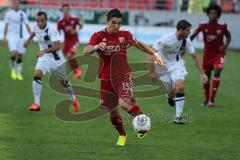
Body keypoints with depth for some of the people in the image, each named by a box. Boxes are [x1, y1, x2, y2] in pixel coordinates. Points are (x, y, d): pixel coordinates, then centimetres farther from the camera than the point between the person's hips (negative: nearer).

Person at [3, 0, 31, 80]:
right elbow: (6, 26, 6)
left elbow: (27, 26, 6)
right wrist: (4, 37, 3)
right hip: (11, 35, -2)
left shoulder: (23, 14, 4)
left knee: (20, 56, 2)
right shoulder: (8, 13, 1)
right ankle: (13, 69, 2)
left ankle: (19, 73, 11)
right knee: (14, 53, -19)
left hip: (20, 36, 2)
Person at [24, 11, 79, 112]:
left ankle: (74, 99, 37)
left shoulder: (52, 30, -28)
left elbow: (57, 47, -36)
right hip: (44, 58, 4)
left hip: (56, 59, -4)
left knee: (63, 81, 10)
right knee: (37, 75, -20)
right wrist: (28, 40, 31)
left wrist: (44, 51, -46)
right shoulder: (36, 27, -8)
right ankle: (36, 103, -18)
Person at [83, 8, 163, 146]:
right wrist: (96, 47, -40)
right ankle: (122, 135, 31)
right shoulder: (98, 36, -5)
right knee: (113, 110, 8)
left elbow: (139, 44, 20)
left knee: (124, 103, -24)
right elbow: (86, 51, -19)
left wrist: (154, 54, 16)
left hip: (123, 76, -1)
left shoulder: (125, 35, 1)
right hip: (106, 79, 1)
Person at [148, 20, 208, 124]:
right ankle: (170, 96, 40)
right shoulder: (166, 39, -30)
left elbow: (195, 56, -2)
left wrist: (202, 73, -4)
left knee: (180, 87, -17)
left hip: (176, 64, 3)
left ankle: (178, 116, -10)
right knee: (171, 91, -1)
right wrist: (152, 72, -26)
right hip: (163, 65, -3)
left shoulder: (186, 41, -13)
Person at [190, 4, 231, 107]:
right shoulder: (203, 26, -7)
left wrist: (226, 45, -11)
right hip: (207, 54, 2)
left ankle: (212, 99, -21)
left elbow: (228, 36, 8)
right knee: (206, 76, 9)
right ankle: (207, 99, 31)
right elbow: (192, 36, 0)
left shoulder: (222, 27, -9)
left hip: (219, 53, -2)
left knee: (217, 72, -24)